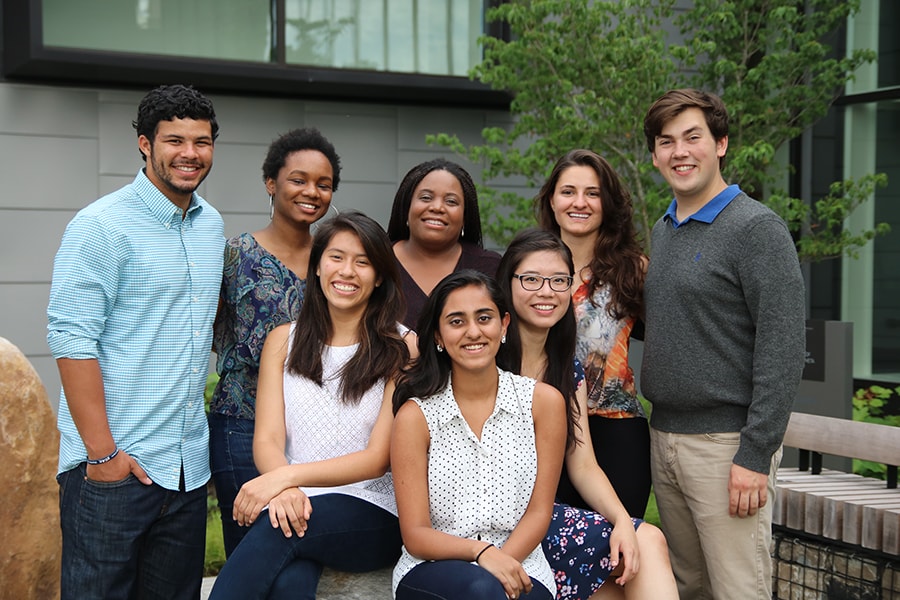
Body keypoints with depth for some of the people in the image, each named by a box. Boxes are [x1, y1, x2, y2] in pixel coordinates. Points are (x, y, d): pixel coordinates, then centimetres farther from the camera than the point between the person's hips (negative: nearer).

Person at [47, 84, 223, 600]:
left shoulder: (212, 225, 12)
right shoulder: (102, 225, -10)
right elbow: (72, 340, -14)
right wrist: (102, 452, -18)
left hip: (189, 464, 7)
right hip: (111, 465, -6)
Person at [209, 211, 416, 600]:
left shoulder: (402, 348, 0)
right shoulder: (285, 340, 12)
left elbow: (377, 459, -7)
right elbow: (267, 440, 2)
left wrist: (288, 475, -20)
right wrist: (284, 490, -21)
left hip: (371, 516, -2)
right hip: (297, 504, 2)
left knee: (274, 531, -34)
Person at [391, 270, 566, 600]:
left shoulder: (544, 402, 2)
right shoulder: (415, 415, -3)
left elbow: (539, 511, 3)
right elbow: (415, 536, -4)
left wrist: (504, 561, -16)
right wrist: (480, 552, -22)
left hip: (518, 568, 1)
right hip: (434, 569, 0)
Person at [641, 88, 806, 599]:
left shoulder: (756, 228, -10)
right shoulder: (663, 231, 14)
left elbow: (783, 349, -15)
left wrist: (755, 455, -19)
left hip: (726, 442, -7)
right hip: (665, 437, 7)